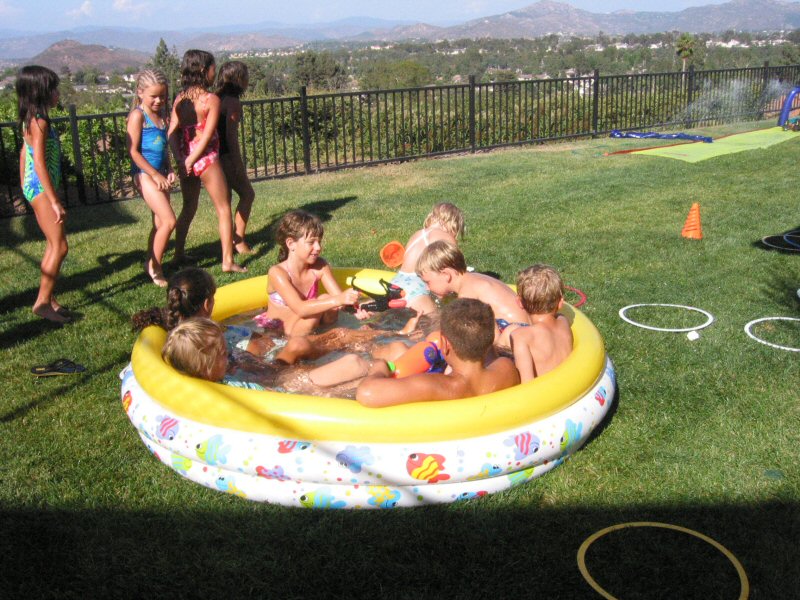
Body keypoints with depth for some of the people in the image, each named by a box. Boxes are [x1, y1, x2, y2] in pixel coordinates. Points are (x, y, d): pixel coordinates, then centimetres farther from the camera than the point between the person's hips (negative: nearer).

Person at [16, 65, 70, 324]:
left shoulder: (31, 119, 11)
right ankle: (42, 302, -1)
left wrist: (25, 187, 29)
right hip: (42, 189, -10)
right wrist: (55, 201, -23)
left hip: (35, 188, 10)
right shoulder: (40, 122, -17)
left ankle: (48, 298, 20)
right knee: (60, 247, -7)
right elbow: (40, 163, -22)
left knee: (53, 245, 14)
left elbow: (24, 152, 21)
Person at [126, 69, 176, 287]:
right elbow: (133, 151, -14)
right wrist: (156, 175, -14)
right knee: (169, 221, -13)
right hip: (144, 173, -8)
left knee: (160, 223, 12)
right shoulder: (138, 115, -11)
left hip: (160, 173, 8)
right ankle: (154, 265, 3)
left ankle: (151, 263, 26)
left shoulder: (162, 114, 11)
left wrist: (169, 170, 6)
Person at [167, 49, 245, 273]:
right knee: (224, 210, 3)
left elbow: (172, 133, -1)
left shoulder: (179, 98, 4)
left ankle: (179, 254, 30)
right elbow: (207, 136, -16)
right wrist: (190, 160, -11)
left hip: (186, 160, 6)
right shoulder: (211, 100, -12)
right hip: (206, 159, -6)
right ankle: (228, 261, 1)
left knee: (189, 208, 22)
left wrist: (182, 160, -6)